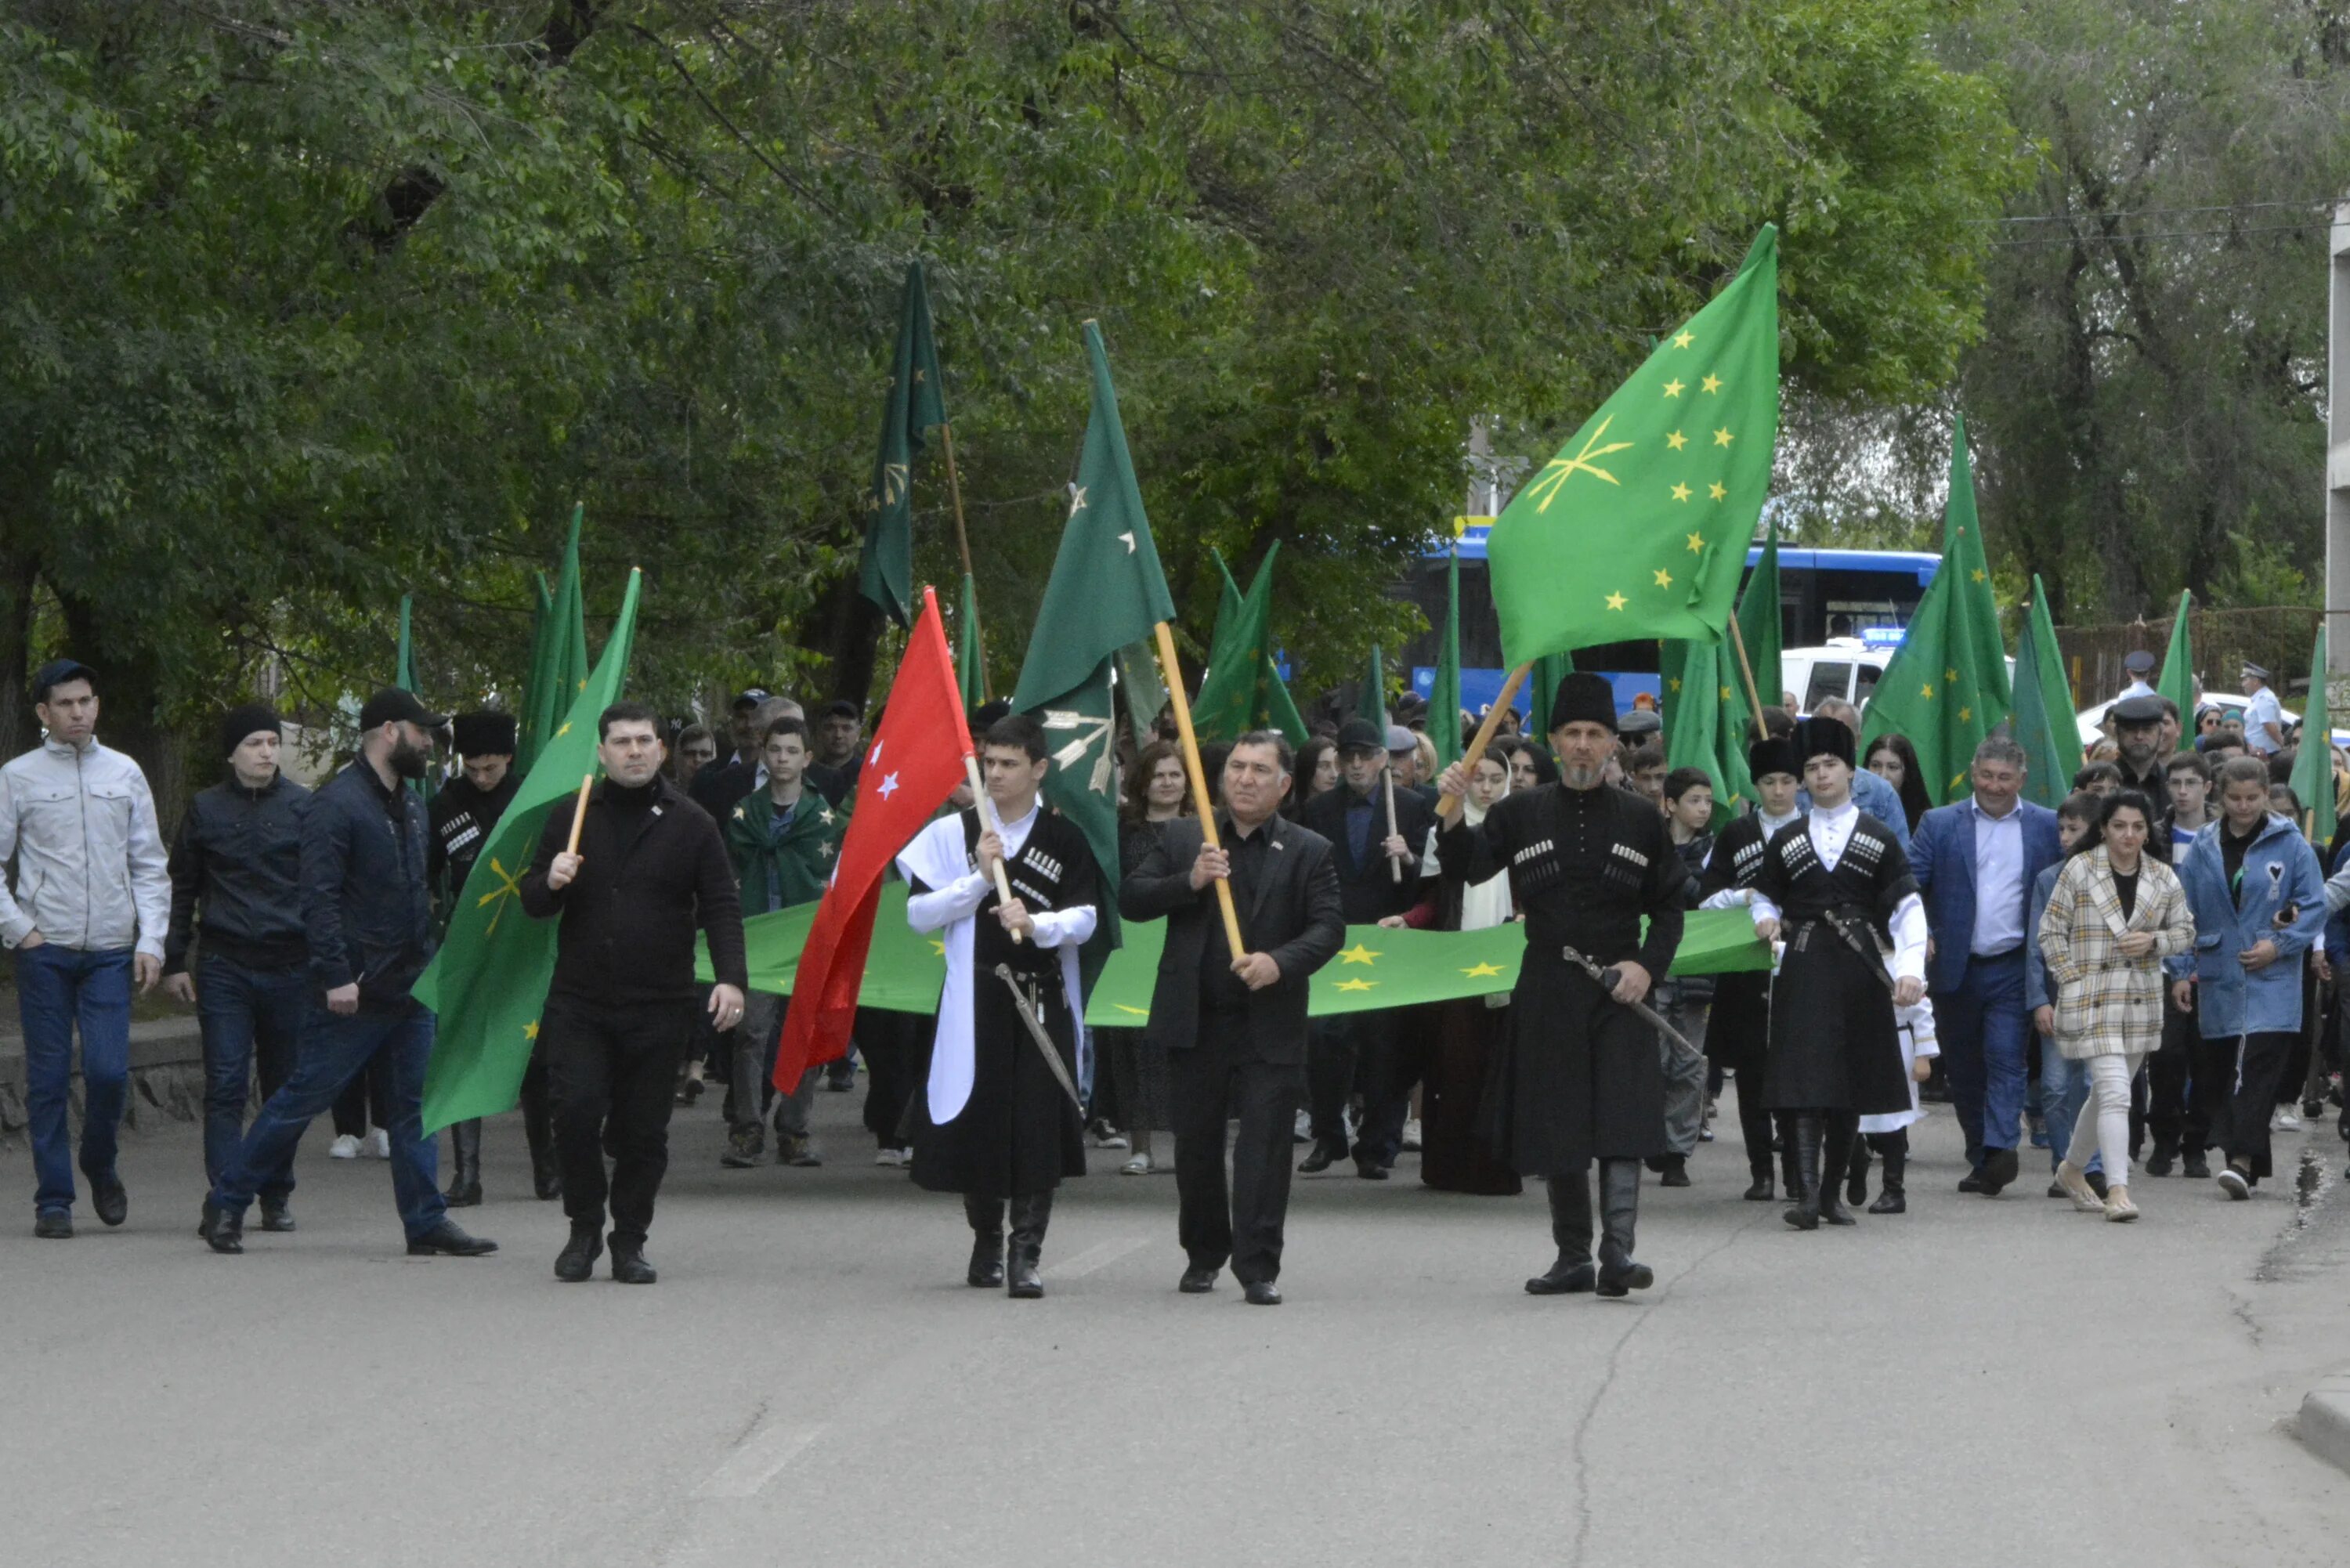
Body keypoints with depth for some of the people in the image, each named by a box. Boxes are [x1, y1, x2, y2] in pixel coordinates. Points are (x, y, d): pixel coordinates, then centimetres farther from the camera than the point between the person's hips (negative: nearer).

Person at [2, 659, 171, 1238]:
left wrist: (151, 941, 2)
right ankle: (53, 1200, 6)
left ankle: (100, 1168, 18)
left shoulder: (124, 774, 9)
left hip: (111, 951, 1)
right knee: (47, 1080, -1)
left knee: (109, 1071, -8)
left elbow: (150, 865, 11)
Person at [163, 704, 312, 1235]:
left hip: (289, 966, 1)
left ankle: (276, 1197, 18)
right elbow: (181, 888, 12)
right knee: (226, 1085, -8)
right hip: (224, 967, -1)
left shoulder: (304, 807, 4)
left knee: (285, 1088, 7)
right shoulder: (206, 811, 6)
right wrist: (174, 961, 8)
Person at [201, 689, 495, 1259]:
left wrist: (429, 965, 17)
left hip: (410, 989, 8)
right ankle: (225, 1205, 8)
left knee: (413, 1105, 7)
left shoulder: (410, 806, 15)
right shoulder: (337, 804, -13)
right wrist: (336, 976, -23)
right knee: (302, 1098, -2)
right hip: (356, 993, -8)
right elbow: (319, 897, -18)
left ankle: (426, 1222, 10)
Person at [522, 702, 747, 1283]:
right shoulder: (571, 820, 10)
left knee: (643, 1129, 1)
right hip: (578, 1002, 1)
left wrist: (730, 978, -11)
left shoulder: (690, 826, 6)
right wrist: (551, 883, -9)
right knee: (577, 1110, -12)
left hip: (658, 1006, 0)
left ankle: (629, 1241, 14)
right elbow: (532, 903, 15)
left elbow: (720, 908, 3)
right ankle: (584, 1229, 6)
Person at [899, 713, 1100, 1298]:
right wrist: (980, 879, -10)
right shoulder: (953, 833, 6)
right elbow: (919, 912, 1)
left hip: (1041, 1001, -1)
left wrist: (1037, 925, -20)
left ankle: (1025, 1253, -9)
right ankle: (986, 1243, 23)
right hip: (973, 997, 1)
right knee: (976, 1123, 4)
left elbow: (1085, 918, -1)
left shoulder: (1065, 839, 4)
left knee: (1037, 1126, -10)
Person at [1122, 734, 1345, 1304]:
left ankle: (1258, 1267, -8)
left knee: (1264, 1144, -8)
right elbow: (1131, 900, 2)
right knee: (1196, 1143, 11)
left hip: (1269, 1026, -2)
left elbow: (1328, 926, -3)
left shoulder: (1308, 851, 5)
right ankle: (1203, 1255, 27)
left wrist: (1280, 962, -20)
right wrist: (1189, 882, -14)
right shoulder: (1181, 838, 9)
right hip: (1195, 1018, 2)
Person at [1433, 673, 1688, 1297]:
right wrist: (1453, 816, -24)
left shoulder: (1640, 821, 5)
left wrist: (1648, 966, -7)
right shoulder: (1523, 814, 5)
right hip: (1547, 989, 1)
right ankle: (1573, 1257, 15)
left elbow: (1668, 908, 9)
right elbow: (1468, 865, -6)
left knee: (1622, 1119, -12)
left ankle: (1617, 1251, -16)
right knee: (1556, 1125, 6)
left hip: (1618, 989, -1)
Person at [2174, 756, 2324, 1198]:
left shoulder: (2290, 845, 0)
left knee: (2256, 1067, -15)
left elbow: (2316, 905, 2)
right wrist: (2181, 972, 5)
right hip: (2218, 983, 4)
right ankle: (2245, 1160, 15)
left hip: (2272, 983, -4)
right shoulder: (2203, 850, 7)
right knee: (2222, 1070, 6)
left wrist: (2280, 945, -11)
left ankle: (2243, 1158, -23)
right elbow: (2183, 914, 11)